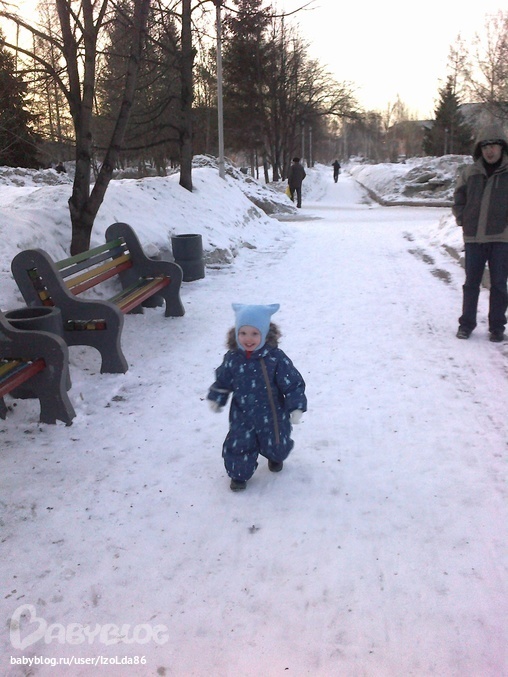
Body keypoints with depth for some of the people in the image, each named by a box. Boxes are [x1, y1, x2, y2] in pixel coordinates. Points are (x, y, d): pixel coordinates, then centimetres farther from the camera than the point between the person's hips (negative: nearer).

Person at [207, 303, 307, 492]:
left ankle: (275, 457, 55)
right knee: (238, 445, -1)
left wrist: (296, 407, -16)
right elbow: (223, 381, 7)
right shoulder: (232, 358, -11)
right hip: (242, 414, 2)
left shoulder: (276, 358, -22)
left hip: (271, 414, -1)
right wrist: (216, 398, 14)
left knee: (275, 445, 19)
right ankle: (240, 474, 26)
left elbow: (293, 384, -15)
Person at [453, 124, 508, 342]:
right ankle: (466, 324, 20)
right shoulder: (469, 173, 4)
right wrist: (463, 221, 4)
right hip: (474, 238, 2)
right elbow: (458, 200, 15)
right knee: (471, 283, 9)